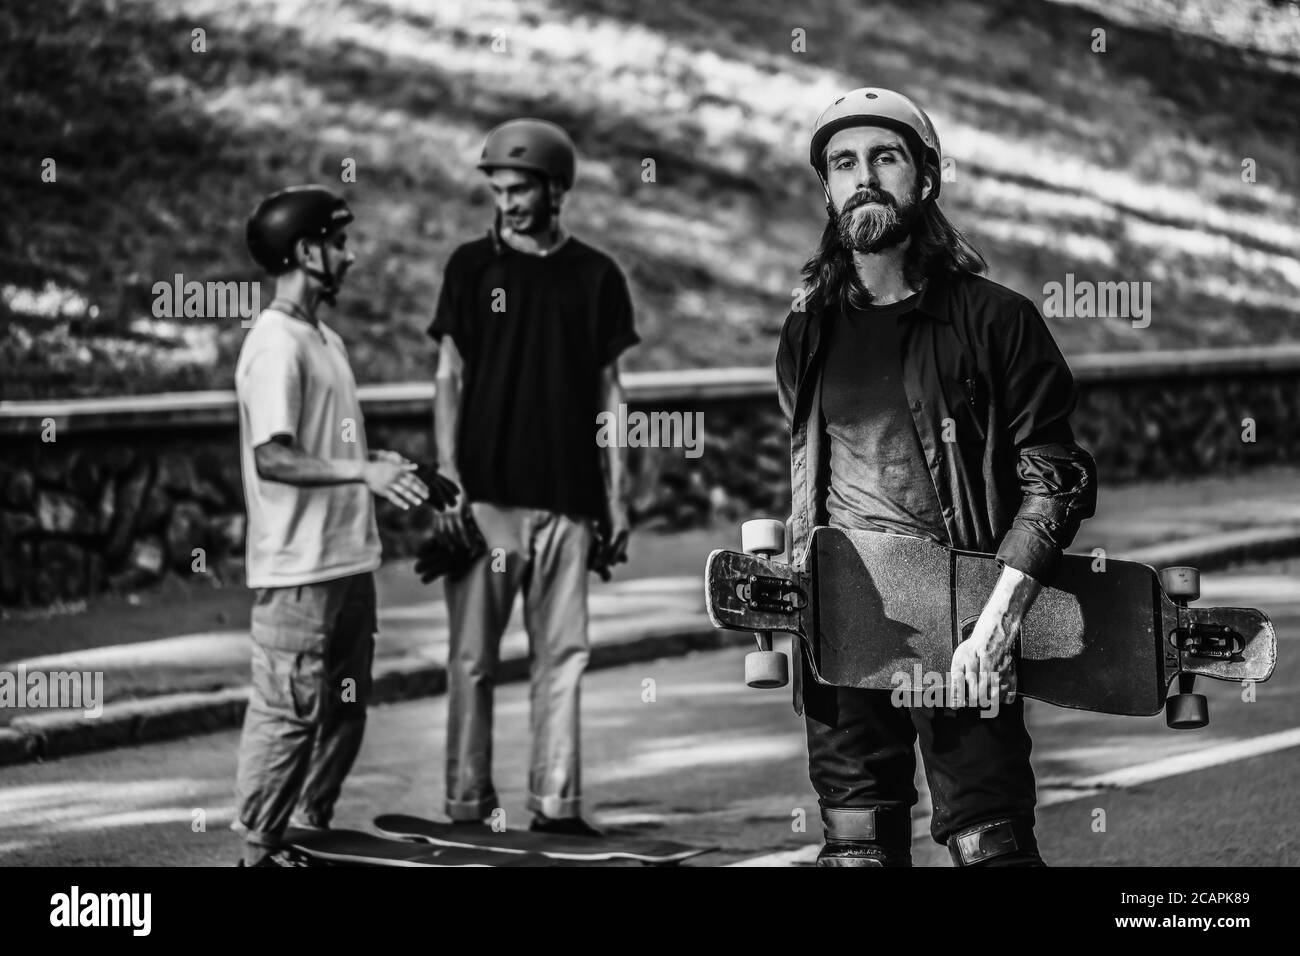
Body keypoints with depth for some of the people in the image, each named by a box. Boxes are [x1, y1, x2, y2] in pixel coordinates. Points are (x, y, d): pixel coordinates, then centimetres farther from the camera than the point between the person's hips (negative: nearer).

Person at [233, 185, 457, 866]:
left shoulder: (323, 338, 16)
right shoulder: (276, 345, -15)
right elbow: (272, 458, -23)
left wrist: (398, 471, 18)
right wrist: (361, 470, -30)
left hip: (348, 560, 10)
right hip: (298, 572, -10)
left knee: (343, 712, 15)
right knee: (289, 714, -5)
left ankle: (310, 834, 25)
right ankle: (260, 849, 3)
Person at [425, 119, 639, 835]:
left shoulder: (595, 275, 7)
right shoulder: (473, 266, 4)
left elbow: (609, 393, 10)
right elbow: (449, 380, 3)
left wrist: (616, 498, 5)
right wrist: (448, 481, -7)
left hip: (567, 498, 1)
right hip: (486, 494, -1)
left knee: (562, 655, 2)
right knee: (473, 655, 1)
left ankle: (556, 802, 5)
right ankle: (466, 804, 5)